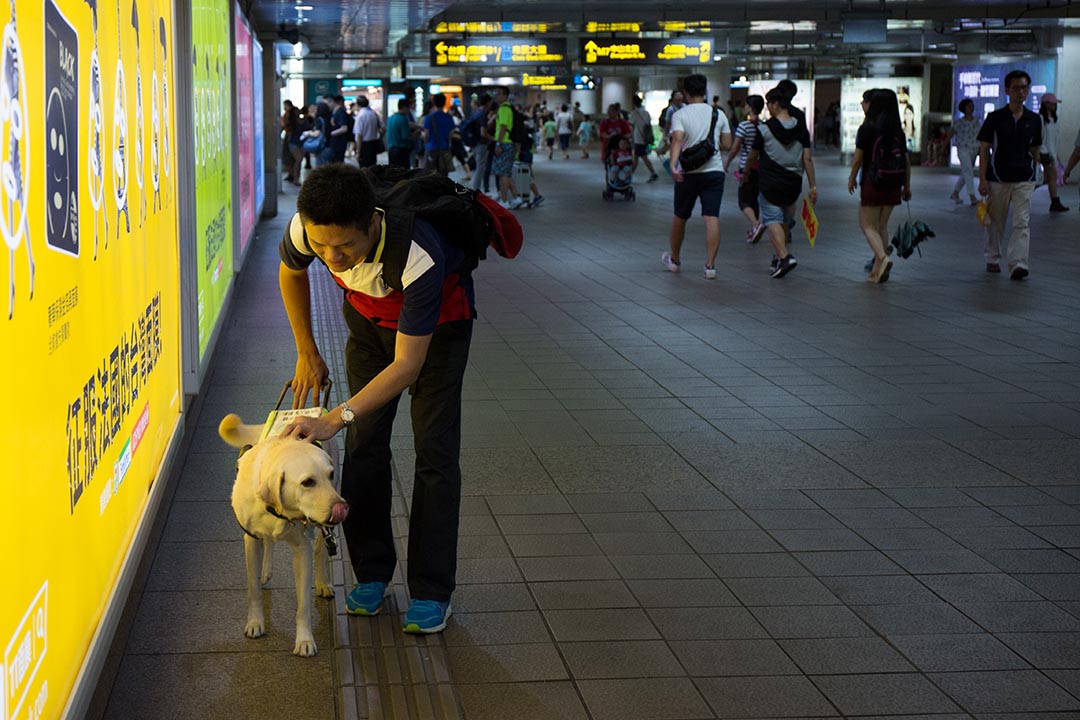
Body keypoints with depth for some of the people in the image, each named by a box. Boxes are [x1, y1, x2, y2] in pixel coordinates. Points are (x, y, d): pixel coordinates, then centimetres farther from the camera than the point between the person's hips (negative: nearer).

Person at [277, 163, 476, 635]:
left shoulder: (419, 256, -45)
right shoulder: (305, 229, -31)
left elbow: (407, 364, -38)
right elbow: (290, 273, -3)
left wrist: (337, 417, -44)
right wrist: (307, 353, 2)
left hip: (438, 323, -4)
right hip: (369, 317, 4)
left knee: (435, 451, -9)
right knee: (364, 442, -1)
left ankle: (431, 591, -1)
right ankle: (371, 573, 12)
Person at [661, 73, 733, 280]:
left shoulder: (680, 115, -5)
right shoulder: (719, 114, 5)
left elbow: (677, 139, -23)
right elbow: (727, 145, 7)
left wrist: (673, 164, -34)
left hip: (688, 173, -1)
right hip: (714, 170, 1)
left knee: (680, 217, 15)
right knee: (712, 218, -3)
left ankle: (674, 259, 31)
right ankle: (710, 265, -10)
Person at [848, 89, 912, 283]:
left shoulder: (867, 129, -8)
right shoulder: (898, 131, 4)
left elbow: (858, 158, -6)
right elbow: (907, 161, 5)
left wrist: (852, 178, 9)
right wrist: (907, 186, 14)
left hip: (872, 182, -5)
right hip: (893, 185, 5)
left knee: (868, 225, 3)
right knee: (882, 226, 13)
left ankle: (883, 257, -21)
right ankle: (877, 270, 14)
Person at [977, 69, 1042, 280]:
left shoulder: (1034, 120, 6)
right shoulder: (995, 118, -2)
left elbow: (1035, 150, 15)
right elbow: (984, 149, -1)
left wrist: (1034, 174, 15)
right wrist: (982, 180, -7)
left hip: (1024, 180, 1)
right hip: (998, 179, -1)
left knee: (1021, 223, -10)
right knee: (995, 222, 9)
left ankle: (1018, 264, -17)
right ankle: (993, 259, 27)